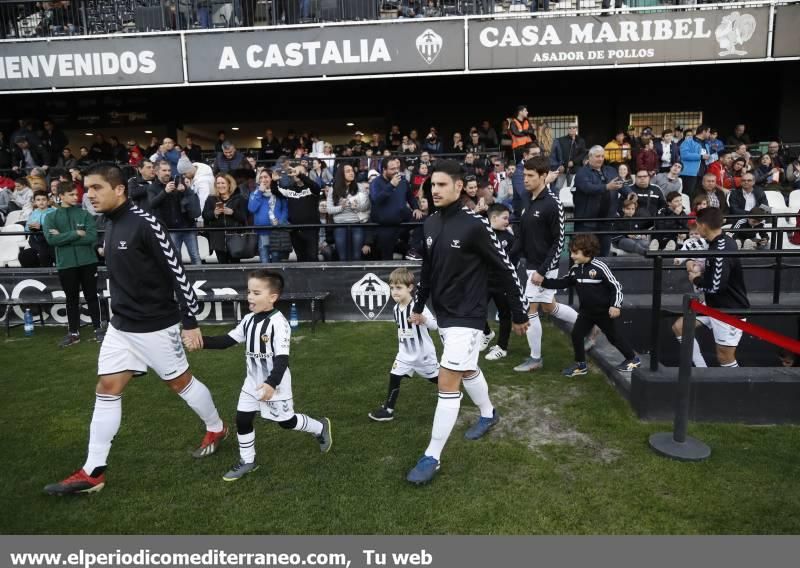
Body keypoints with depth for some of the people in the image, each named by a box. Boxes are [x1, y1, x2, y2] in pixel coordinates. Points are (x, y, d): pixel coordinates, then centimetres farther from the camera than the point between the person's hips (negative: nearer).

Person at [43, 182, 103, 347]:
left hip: (88, 262, 0)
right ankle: (73, 332, 19)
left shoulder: (85, 214, 2)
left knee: (92, 297, 8)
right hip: (66, 265, 1)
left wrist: (64, 238, -11)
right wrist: (76, 234, -13)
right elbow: (51, 239, -10)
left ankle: (98, 329, 18)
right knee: (72, 299, 10)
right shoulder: (51, 217, 3)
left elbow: (92, 236, -11)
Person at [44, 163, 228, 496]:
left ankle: (216, 429, 33)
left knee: (179, 382, 8)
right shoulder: (111, 226, 8)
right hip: (121, 326, 8)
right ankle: (92, 473, 14)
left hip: (155, 326, -8)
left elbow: (177, 272, -19)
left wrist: (190, 323, -18)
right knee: (106, 390, 6)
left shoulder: (144, 224, -19)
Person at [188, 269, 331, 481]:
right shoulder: (248, 320, 1)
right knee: (242, 419, 8)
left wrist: (272, 383, -37)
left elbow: (282, 358, -27)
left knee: (286, 421, 8)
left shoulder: (278, 323, -23)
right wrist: (202, 342, -11)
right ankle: (247, 461, 28)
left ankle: (321, 428, 34)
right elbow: (227, 340, 3)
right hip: (253, 382, 7)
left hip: (275, 384, -7)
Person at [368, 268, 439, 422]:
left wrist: (423, 319, -55)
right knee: (394, 377, -3)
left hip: (423, 353, -5)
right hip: (405, 354, 6)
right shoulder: (396, 308, -1)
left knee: (435, 377, 13)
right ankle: (388, 409, 9)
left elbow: (435, 325, -35)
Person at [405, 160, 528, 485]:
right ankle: (488, 415, 50)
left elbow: (506, 270, -12)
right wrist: (418, 306, 22)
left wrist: (520, 315, -7)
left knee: (447, 382, -8)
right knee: (467, 370, 24)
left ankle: (432, 458, 3)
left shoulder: (474, 225, -18)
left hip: (467, 316, -7)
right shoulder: (430, 225, 2)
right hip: (443, 314, 7)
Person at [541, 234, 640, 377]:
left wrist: (615, 305, -21)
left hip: (604, 311, -6)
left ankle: (632, 359, 29)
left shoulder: (600, 267, -21)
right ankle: (580, 365, 16)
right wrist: (543, 281, -3)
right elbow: (562, 283, 7)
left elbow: (615, 286, -16)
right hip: (586, 311, 6)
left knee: (614, 336, 8)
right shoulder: (575, 269, -2)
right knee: (576, 334, 1)